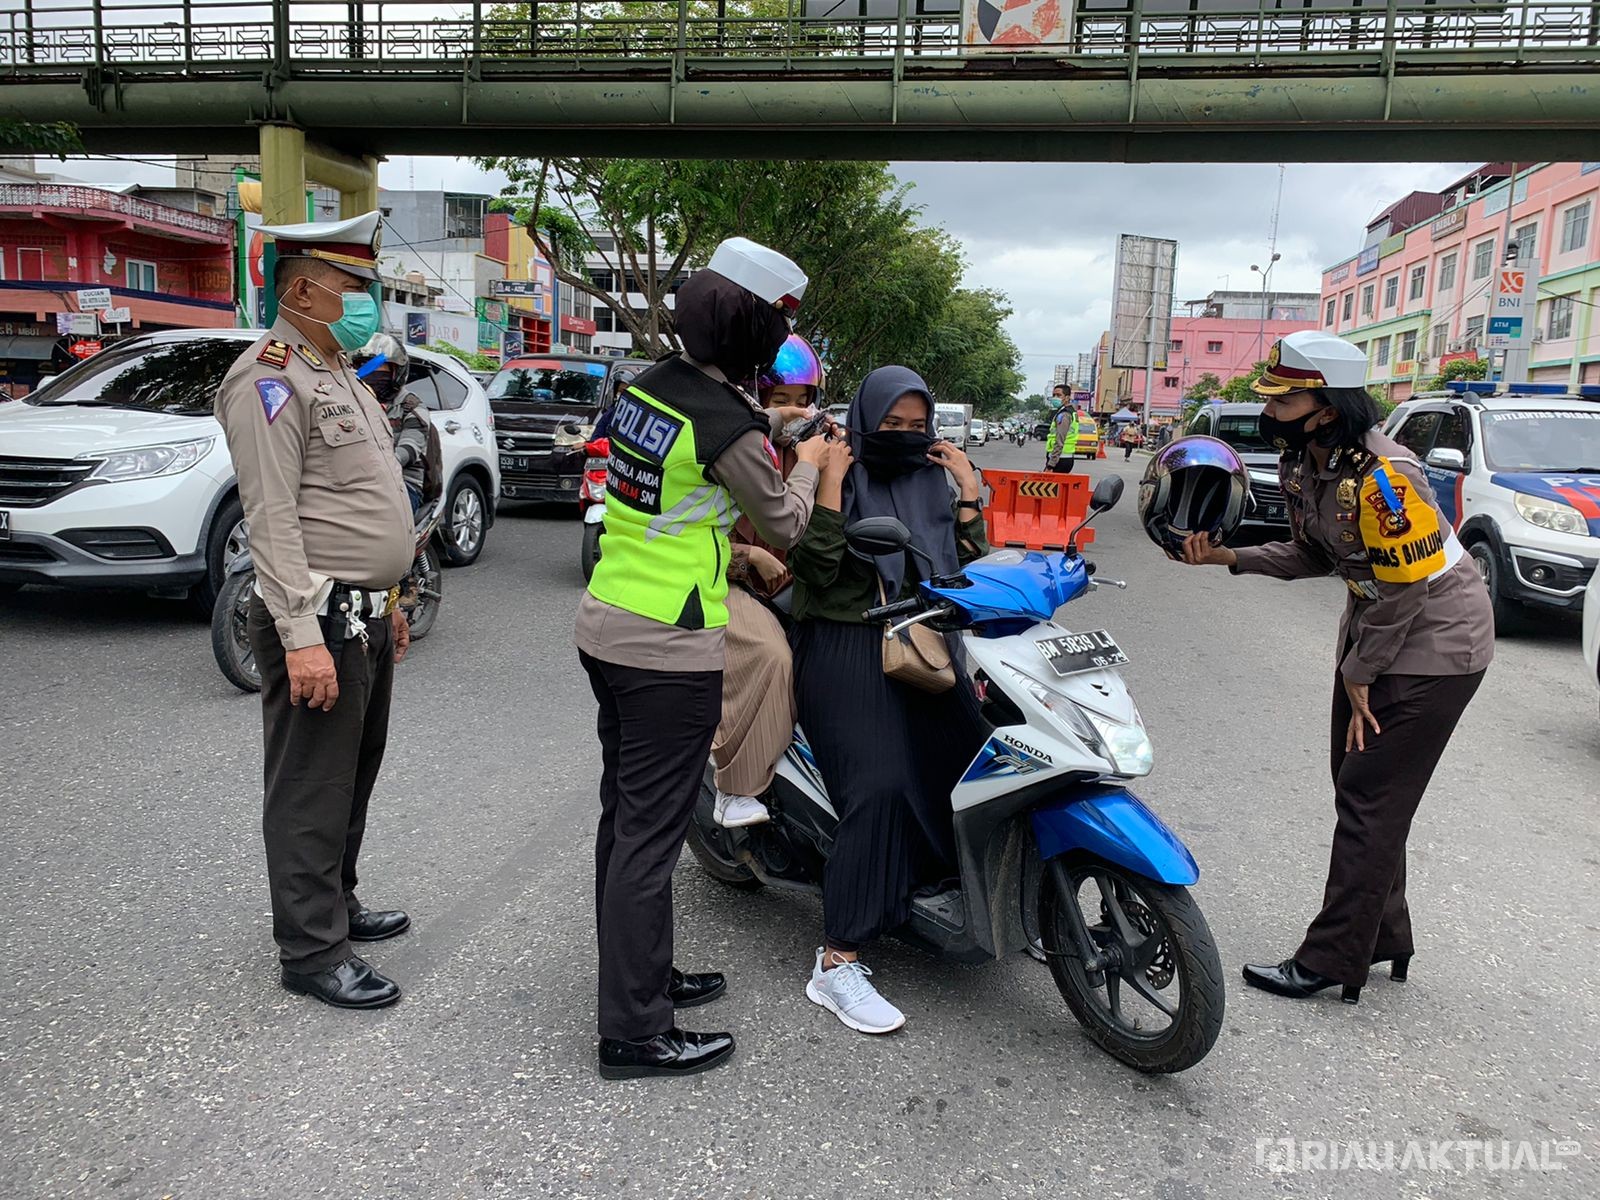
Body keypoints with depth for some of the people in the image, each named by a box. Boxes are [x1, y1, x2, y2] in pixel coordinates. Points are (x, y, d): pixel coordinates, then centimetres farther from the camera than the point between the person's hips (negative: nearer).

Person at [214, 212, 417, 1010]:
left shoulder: (340, 375, 18)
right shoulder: (271, 378, -13)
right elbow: (272, 519, -20)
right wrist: (302, 637, -25)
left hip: (365, 616, 10)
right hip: (318, 620, -10)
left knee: (355, 776, 19)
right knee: (312, 793, -1)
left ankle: (338, 904, 34)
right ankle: (312, 952, 10)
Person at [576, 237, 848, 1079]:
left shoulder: (647, 385, 5)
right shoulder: (729, 424, -19)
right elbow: (782, 528, -4)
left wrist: (763, 428, 24)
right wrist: (808, 465, 13)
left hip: (606, 630, 9)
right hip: (670, 654, -9)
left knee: (624, 815, 18)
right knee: (650, 836, -1)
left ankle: (641, 977, 35)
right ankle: (634, 1033, 11)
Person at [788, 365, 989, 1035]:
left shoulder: (933, 482, 16)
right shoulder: (837, 476, -1)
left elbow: (965, 569, 11)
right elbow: (814, 570, -14)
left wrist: (968, 493, 4)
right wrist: (829, 480, -17)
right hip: (846, 653, -6)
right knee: (879, 789, -22)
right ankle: (836, 964, -16)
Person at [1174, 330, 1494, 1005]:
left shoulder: (1381, 477, -28)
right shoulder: (1302, 465, -1)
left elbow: (1403, 587, -24)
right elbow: (1315, 555, 9)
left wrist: (1359, 675, -14)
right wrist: (1228, 557, -4)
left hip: (1432, 644, -9)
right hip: (1374, 626, 9)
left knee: (1369, 798, -5)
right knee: (1355, 785, 14)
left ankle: (1332, 961, 5)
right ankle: (1384, 938, 30)